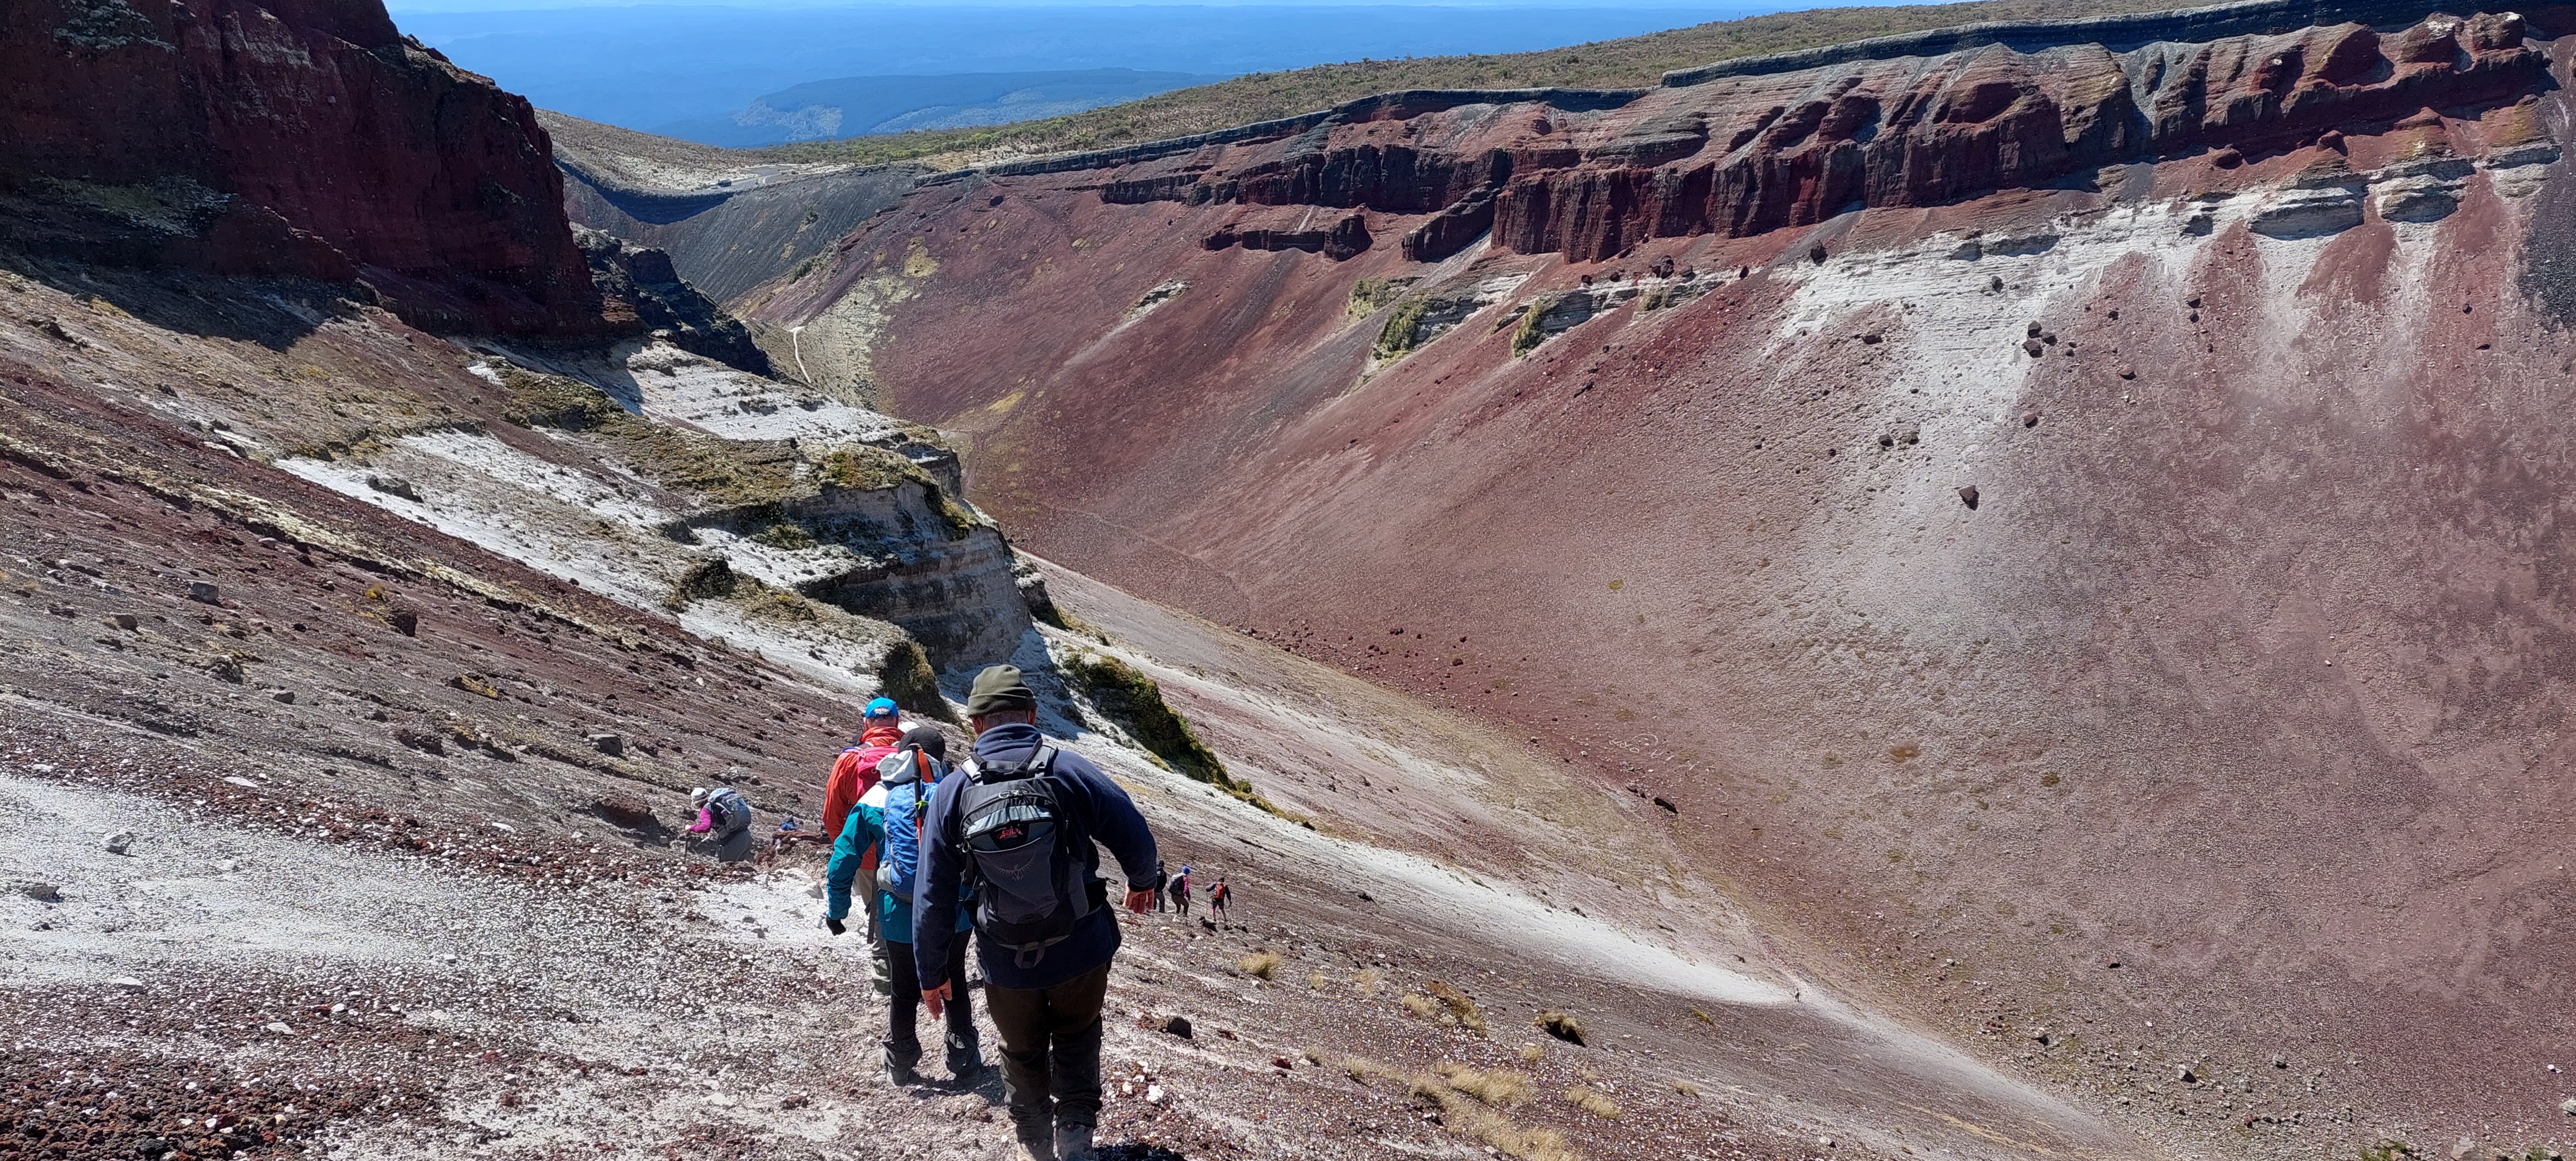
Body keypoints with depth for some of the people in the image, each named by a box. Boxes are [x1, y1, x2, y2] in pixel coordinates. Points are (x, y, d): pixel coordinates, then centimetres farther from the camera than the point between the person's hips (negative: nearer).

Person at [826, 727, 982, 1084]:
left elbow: (843, 860, 1)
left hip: (901, 921, 0)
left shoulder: (875, 799, 0)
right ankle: (965, 1061, 26)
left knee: (902, 994, 18)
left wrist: (836, 911, 10)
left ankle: (901, 1068, 30)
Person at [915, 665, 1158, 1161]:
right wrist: (1142, 882, 15)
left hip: (1007, 966, 1)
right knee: (1077, 1039, 26)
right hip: (1082, 949, -1)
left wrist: (932, 973, 6)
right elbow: (1136, 837, -8)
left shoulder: (953, 792, -9)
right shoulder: (1068, 769, -14)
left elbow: (932, 896, -6)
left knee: (1023, 1056, 26)